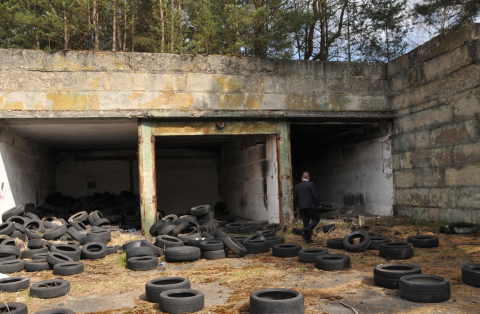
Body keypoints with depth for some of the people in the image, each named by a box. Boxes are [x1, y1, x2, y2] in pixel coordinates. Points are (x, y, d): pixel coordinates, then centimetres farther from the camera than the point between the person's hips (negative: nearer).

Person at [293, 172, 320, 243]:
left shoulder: (297, 186, 9)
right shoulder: (310, 184, -3)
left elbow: (295, 199, 10)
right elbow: (315, 196, -8)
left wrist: (298, 206, 24)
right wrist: (318, 205, 4)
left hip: (301, 207, 4)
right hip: (311, 205, -4)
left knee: (305, 221, 10)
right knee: (316, 219, 8)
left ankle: (308, 239, 9)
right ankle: (308, 229, -18)